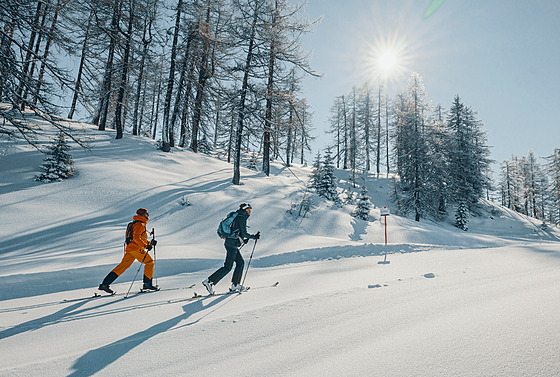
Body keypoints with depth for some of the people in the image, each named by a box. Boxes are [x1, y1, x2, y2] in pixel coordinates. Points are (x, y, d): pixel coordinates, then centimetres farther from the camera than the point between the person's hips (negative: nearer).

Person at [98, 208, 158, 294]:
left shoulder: (141, 224, 25)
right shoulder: (139, 224, -8)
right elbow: (136, 238, -20)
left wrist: (150, 243, 21)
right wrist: (146, 246, -22)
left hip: (130, 248, 10)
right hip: (136, 248, -10)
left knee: (122, 266, 6)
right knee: (150, 262, -1)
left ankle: (104, 284, 4)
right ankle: (147, 283, -1)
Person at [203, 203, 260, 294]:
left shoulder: (238, 217, 21)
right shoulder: (241, 217, -9)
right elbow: (244, 233, -14)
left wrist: (243, 239, 25)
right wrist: (254, 236, -3)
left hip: (230, 243, 10)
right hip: (232, 244, -10)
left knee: (240, 262, 13)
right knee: (228, 267, -8)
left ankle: (235, 285, 14)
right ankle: (209, 281, -8)